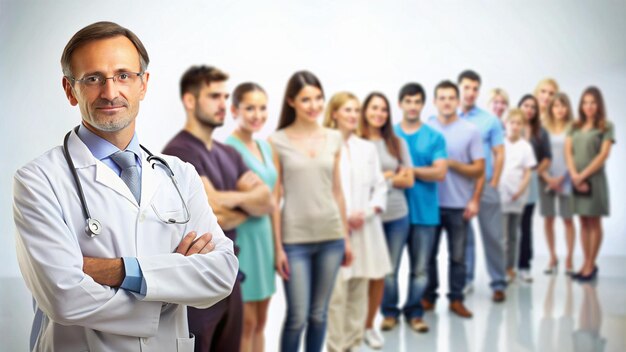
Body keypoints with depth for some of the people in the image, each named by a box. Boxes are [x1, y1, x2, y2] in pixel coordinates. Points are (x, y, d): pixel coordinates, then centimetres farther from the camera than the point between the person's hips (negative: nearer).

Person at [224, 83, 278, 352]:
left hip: (264, 237, 8)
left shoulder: (265, 146, 11)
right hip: (241, 239, -8)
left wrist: (278, 246, 15)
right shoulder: (229, 148, -14)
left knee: (260, 322, 15)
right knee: (246, 323, 2)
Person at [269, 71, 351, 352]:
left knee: (319, 314, 12)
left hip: (330, 236, 4)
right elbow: (274, 198, -5)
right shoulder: (277, 142, -4)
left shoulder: (334, 139, 7)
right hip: (295, 238, -4)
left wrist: (346, 237, 12)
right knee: (297, 317, -1)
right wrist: (277, 246, -8)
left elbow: (337, 191, 12)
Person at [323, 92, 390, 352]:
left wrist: (367, 212, -4)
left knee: (359, 292, 9)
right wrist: (342, 217, -12)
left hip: (365, 231, 5)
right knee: (336, 293, -7)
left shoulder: (368, 148, 14)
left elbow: (380, 187, 13)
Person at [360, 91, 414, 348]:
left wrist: (381, 179, -7)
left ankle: (369, 325, 22)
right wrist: (390, 176, -6)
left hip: (397, 216, 4)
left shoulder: (398, 144, 8)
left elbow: (409, 180, 5)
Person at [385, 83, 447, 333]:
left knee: (420, 268, 8)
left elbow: (440, 172, -5)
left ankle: (414, 312, 22)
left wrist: (409, 169, -11)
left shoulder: (434, 137, 4)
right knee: (390, 266, 1)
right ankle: (389, 311, 17)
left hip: (425, 211, 1)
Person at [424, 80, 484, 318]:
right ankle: (428, 296, 21)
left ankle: (456, 299, 16)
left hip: (459, 204, -1)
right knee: (428, 253, 8)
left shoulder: (470, 131, 1)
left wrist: (453, 164, -12)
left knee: (457, 256, 6)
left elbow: (479, 169, 0)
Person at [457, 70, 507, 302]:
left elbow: (499, 155, 3)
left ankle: (498, 283, 10)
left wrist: (493, 185, -3)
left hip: (485, 185, -1)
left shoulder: (490, 121, 2)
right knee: (463, 236, 11)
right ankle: (465, 279, 23)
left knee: (493, 236, 2)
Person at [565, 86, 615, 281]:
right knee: (583, 222, 7)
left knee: (594, 223, 1)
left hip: (594, 179, -4)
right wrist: (574, 175, -11)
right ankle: (587, 263, 12)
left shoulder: (606, 127, -1)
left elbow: (603, 155, -8)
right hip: (576, 180, 4)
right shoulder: (575, 127, 11)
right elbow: (568, 151, 4)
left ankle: (591, 265, 5)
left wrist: (583, 175, -13)